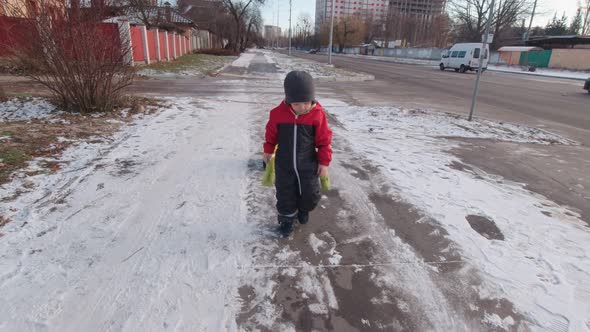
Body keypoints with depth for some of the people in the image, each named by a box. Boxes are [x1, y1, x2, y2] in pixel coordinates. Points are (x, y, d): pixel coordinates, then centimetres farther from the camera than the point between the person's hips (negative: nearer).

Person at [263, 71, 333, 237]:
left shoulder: (317, 114, -15)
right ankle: (287, 219, 36)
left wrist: (324, 162, -3)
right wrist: (268, 151, 18)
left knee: (311, 195, 6)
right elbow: (271, 134, 6)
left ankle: (303, 209, 41)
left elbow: (324, 140, -6)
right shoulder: (278, 113, -12)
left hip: (308, 164, 0)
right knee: (285, 195, 10)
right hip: (284, 164, 1)